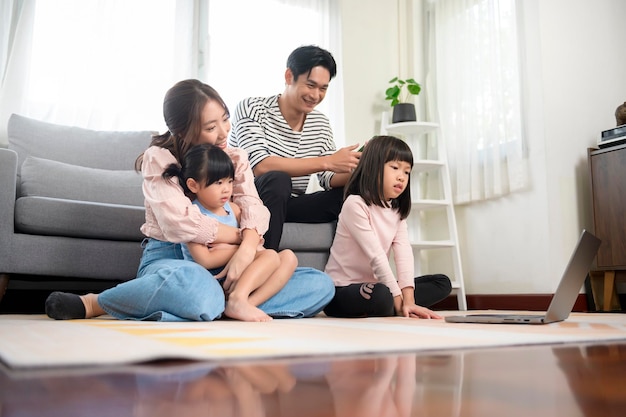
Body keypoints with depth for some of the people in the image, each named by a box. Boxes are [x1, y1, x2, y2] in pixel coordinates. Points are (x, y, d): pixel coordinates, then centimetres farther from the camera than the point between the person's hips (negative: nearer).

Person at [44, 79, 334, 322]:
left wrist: (246, 250, -28)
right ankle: (91, 304, -19)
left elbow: (255, 210, -7)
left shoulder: (236, 159, 11)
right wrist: (242, 235, -11)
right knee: (198, 287, -44)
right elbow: (180, 224, -20)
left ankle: (233, 306, -31)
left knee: (321, 284, -12)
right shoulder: (159, 158, -3)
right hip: (168, 258, -4)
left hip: (224, 264, 5)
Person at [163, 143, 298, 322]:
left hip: (237, 274, 8)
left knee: (288, 257, -5)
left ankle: (248, 302, -24)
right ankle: (238, 300, -32)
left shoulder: (233, 209, 12)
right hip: (214, 279, -8)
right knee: (271, 256, -17)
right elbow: (205, 260, -16)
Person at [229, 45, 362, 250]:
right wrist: (326, 161, -28)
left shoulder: (320, 123, 8)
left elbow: (330, 180, 2)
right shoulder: (251, 108, -9)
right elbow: (260, 166, -25)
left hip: (289, 205, 5)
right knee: (277, 180, -35)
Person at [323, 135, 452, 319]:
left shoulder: (397, 210, 8)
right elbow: (376, 256, -20)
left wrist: (408, 300, -20)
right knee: (381, 295, -40)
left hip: (374, 284, 8)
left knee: (442, 283, 2)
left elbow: (404, 252, -8)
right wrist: (398, 301, -21)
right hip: (342, 290, -8)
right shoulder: (355, 204, -16)